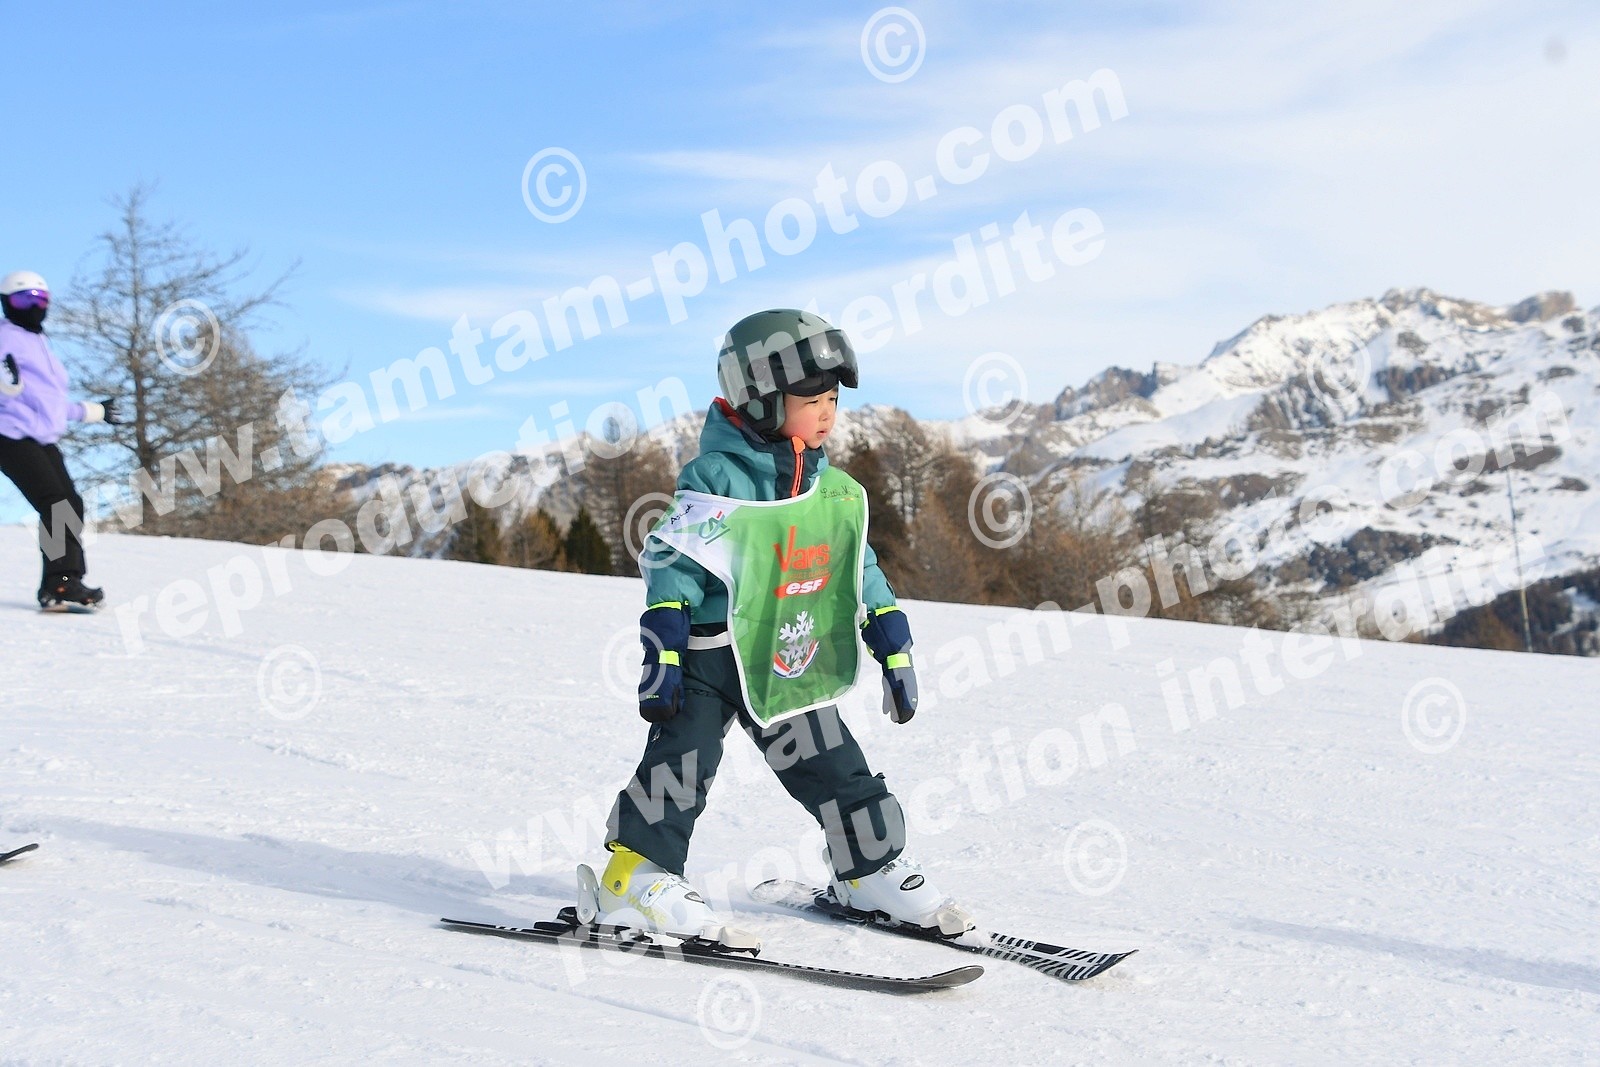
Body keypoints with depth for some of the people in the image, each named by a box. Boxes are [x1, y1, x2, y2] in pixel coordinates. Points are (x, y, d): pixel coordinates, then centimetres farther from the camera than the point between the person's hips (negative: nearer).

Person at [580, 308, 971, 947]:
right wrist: (661, 653, -24)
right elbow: (674, 561, -18)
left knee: (832, 765, 9)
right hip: (709, 649, -6)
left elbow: (859, 569, 15)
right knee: (683, 756, -13)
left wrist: (894, 648, 14)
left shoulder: (834, 490, 7)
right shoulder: (718, 480, -15)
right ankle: (636, 876, -4)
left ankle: (873, 869, 23)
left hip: (789, 663, 6)